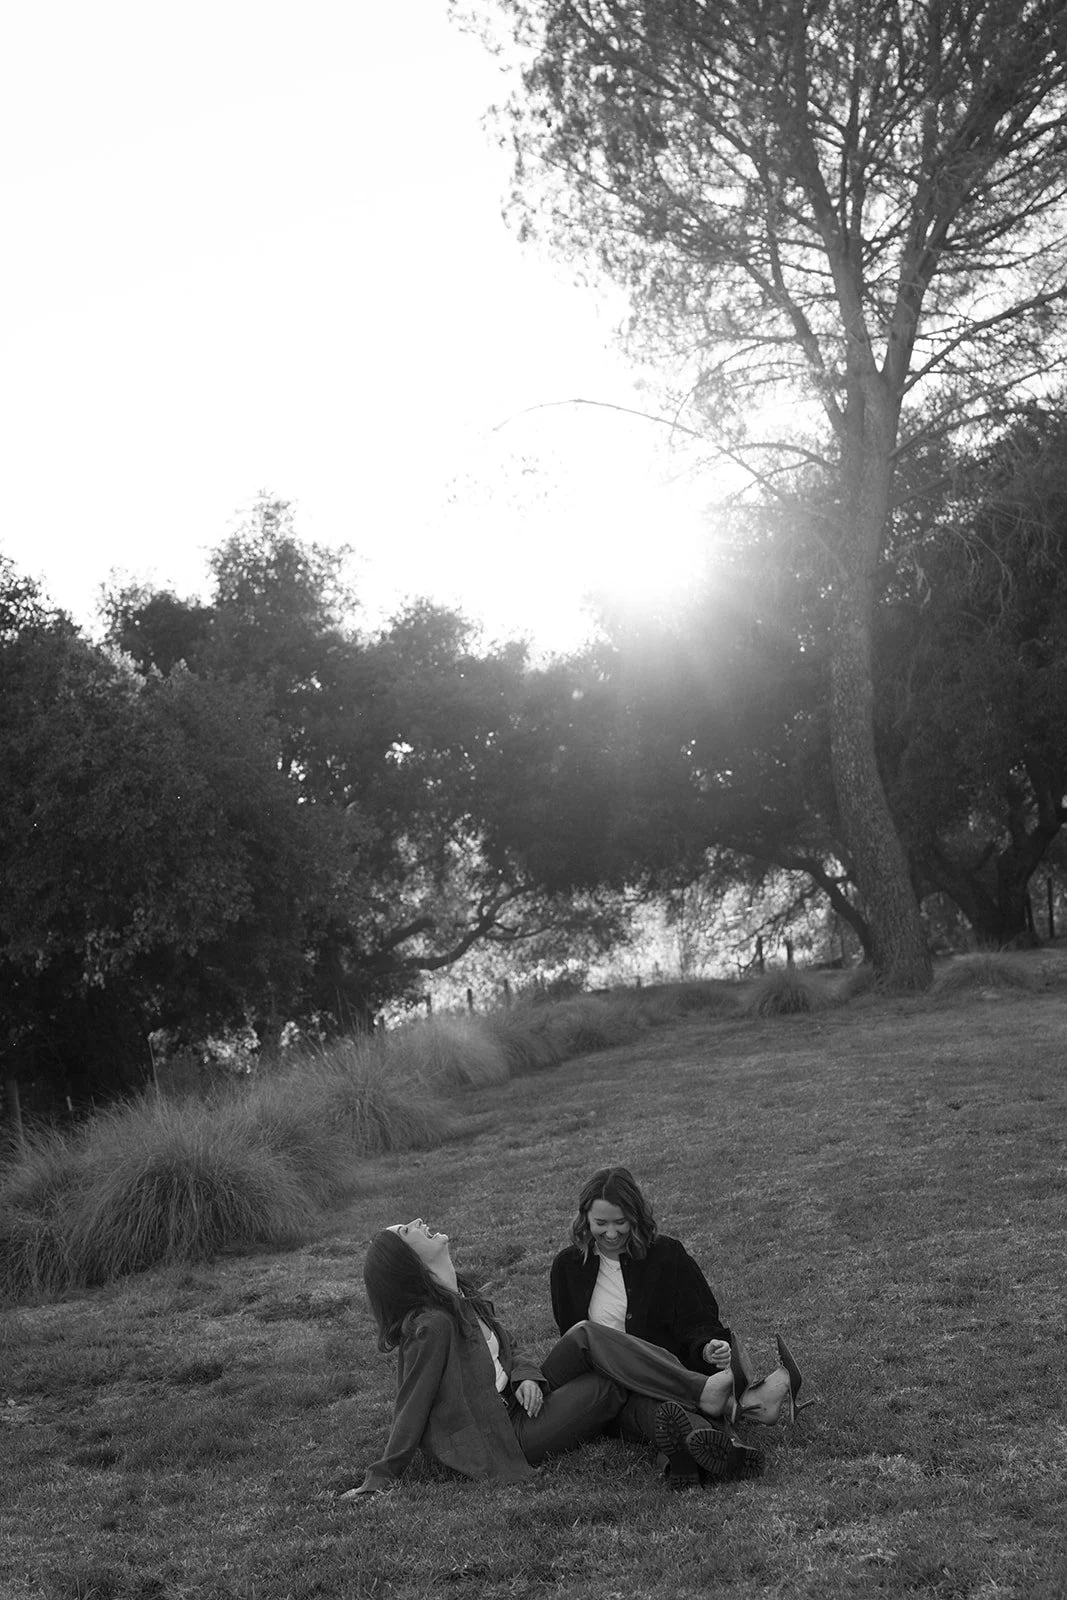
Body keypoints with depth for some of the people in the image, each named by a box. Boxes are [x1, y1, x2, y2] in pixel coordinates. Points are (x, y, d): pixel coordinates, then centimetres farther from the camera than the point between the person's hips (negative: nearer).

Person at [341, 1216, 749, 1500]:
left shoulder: (462, 1298, 9)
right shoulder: (432, 1325, -20)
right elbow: (411, 1408, -18)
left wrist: (526, 1377, -7)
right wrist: (380, 1478, -15)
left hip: (517, 1403, 9)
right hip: (508, 1437, -9)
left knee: (585, 1335, -8)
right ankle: (701, 1394, -6)